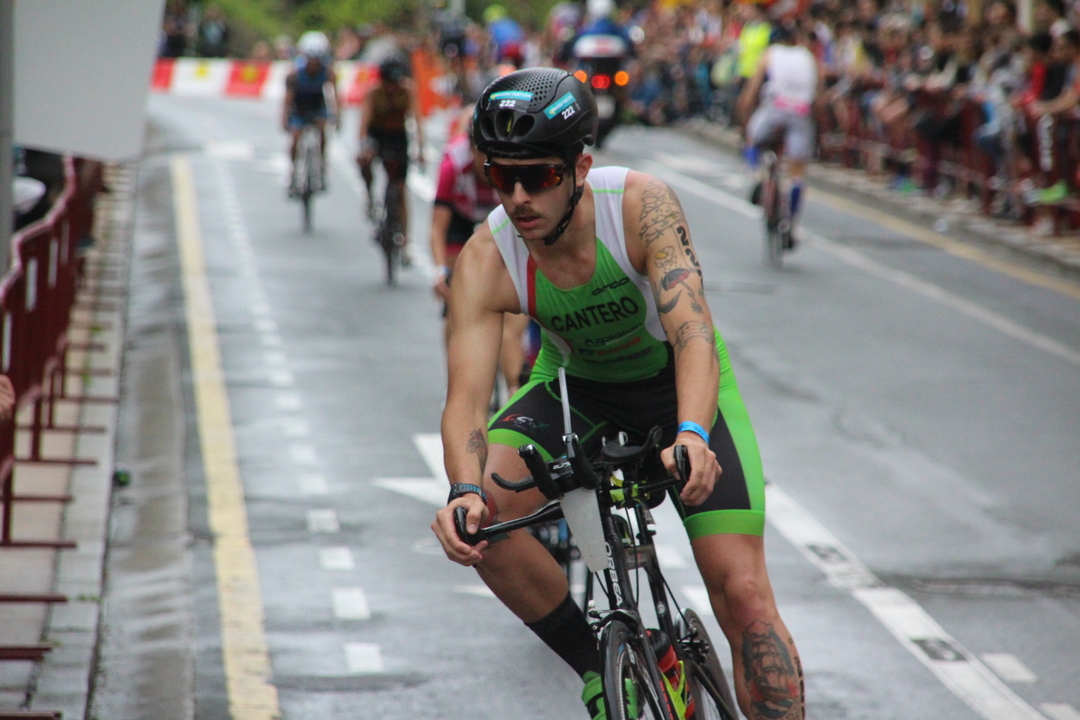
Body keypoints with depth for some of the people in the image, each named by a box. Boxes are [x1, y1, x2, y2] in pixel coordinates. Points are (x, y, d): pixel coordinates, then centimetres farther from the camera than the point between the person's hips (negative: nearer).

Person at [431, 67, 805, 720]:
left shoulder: (640, 205, -31)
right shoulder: (486, 261, -25)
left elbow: (694, 332, -41)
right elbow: (466, 398, -32)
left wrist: (692, 437, -61)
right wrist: (465, 491, -53)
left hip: (678, 386, -2)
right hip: (575, 390, 2)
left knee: (744, 593, -15)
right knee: (484, 518, -24)